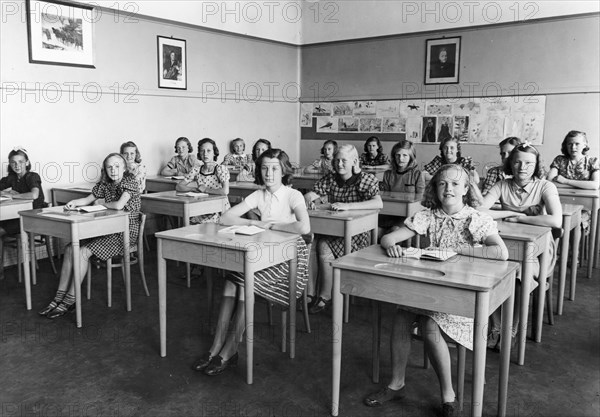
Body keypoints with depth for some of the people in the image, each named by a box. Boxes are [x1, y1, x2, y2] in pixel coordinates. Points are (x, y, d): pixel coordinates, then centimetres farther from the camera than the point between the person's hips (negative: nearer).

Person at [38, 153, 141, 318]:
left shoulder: (130, 181, -13)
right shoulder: (105, 183, 10)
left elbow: (119, 205, -26)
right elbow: (88, 200, 17)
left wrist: (101, 202, -6)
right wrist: (74, 203, -6)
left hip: (125, 232, -8)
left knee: (83, 252, -21)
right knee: (70, 249, -6)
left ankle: (70, 301, -13)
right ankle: (59, 297, -3)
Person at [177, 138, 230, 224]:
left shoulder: (220, 169, -7)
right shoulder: (196, 170, 7)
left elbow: (225, 191, -23)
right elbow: (178, 187, 5)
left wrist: (205, 189, -12)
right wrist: (195, 187, -10)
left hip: (219, 213, -4)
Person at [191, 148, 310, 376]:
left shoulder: (293, 196, -12)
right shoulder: (258, 195, 4)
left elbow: (304, 227, -31)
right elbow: (226, 218, 0)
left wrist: (269, 224, -19)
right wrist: (254, 223, -14)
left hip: (291, 257, -5)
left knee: (246, 283, -26)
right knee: (232, 279, -21)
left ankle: (229, 352, -16)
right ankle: (216, 348, -17)